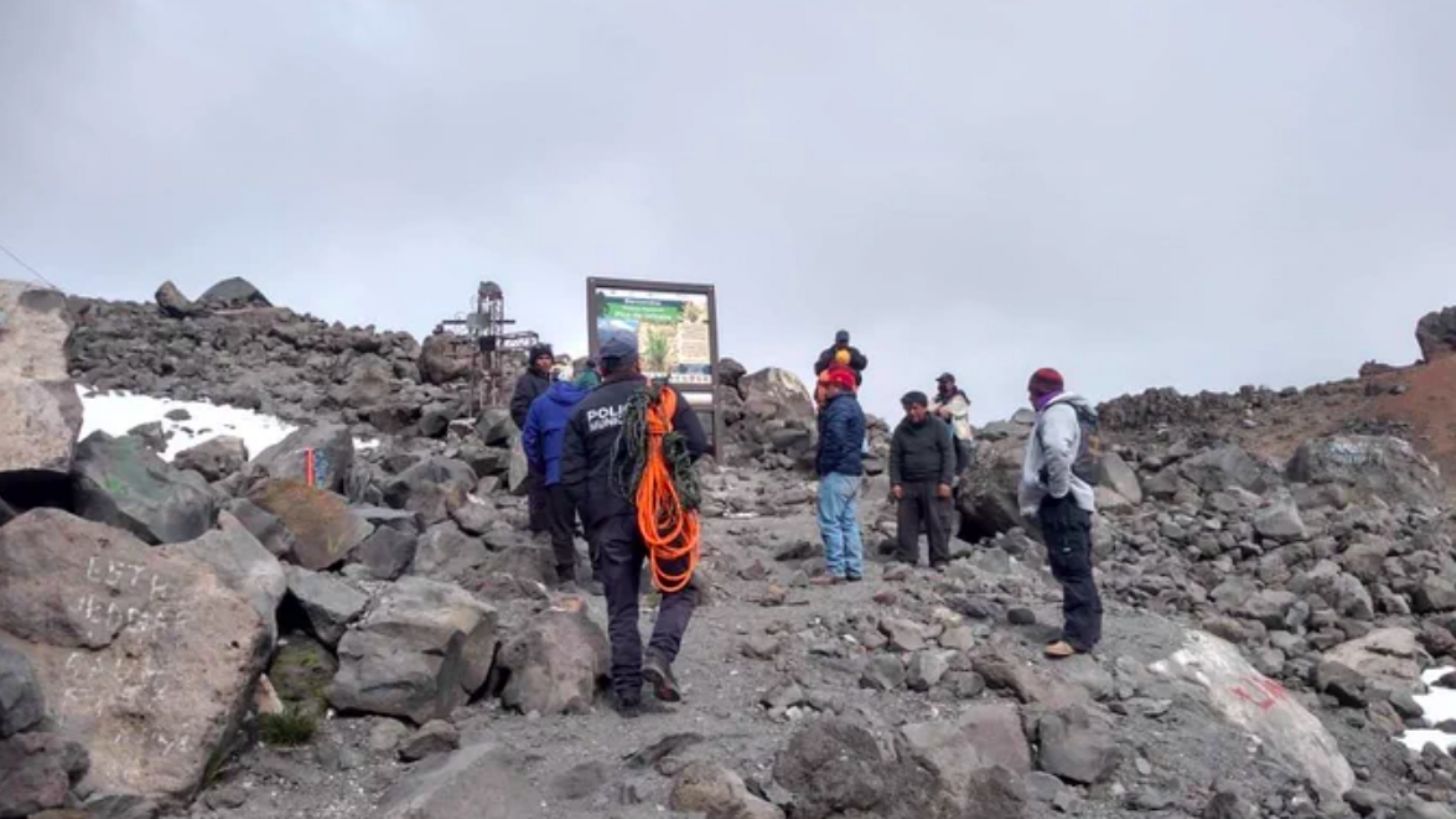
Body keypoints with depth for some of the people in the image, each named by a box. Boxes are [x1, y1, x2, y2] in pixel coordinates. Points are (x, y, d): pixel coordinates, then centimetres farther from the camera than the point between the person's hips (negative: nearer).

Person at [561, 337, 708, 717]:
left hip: (608, 518, 3)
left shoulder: (584, 410, 8)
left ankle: (627, 689, 8)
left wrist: (592, 518, 10)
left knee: (621, 606, 10)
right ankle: (659, 655, -12)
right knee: (680, 588, 11)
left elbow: (571, 472, 4)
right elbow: (697, 444, -4)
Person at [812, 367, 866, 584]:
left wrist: (825, 465, -15)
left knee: (830, 522, -7)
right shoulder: (854, 406, 19)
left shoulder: (839, 406, -14)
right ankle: (854, 569, 14)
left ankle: (836, 569, -7)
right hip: (853, 471, 10)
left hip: (837, 472, -10)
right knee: (849, 523, 12)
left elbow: (834, 438, -25)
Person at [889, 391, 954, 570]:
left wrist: (945, 481, -10)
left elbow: (948, 454, -3)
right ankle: (907, 559, 10)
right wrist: (895, 483, -1)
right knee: (906, 524, 2)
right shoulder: (901, 430, 10)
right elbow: (895, 458, 9)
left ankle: (940, 560, 4)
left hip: (933, 484, -3)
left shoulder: (938, 426, 1)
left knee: (937, 523, -3)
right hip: (908, 484, 3)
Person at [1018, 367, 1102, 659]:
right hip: (1066, 502, 10)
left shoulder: (1057, 412, -11)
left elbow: (1056, 449, -31)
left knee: (1072, 568, -11)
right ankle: (1084, 629, 18)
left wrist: (1058, 488, -22)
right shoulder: (1061, 412, 22)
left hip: (1062, 503, -10)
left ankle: (1079, 635, -11)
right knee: (1074, 568, 13)